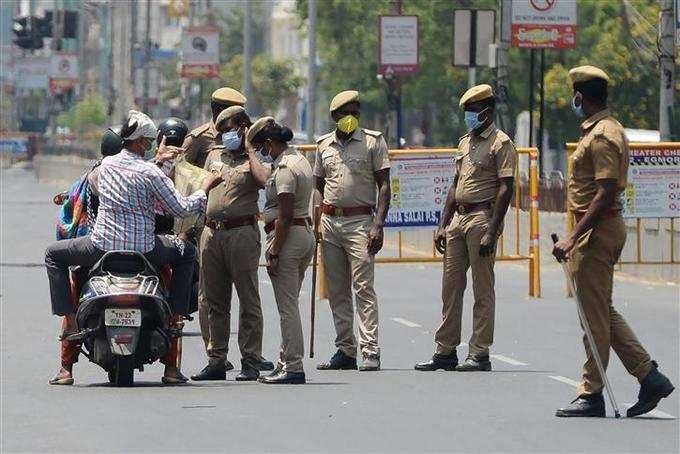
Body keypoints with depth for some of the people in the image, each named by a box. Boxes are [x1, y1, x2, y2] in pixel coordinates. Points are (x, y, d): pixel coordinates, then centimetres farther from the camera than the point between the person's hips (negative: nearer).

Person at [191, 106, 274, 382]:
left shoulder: (253, 160, 2)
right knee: (212, 301, 7)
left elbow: (265, 180, -20)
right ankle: (216, 361, 13)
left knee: (248, 299, -3)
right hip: (211, 232, 6)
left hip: (242, 232, -6)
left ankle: (250, 360, -1)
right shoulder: (214, 154, 19)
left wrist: (250, 151, -9)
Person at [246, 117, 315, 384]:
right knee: (290, 304, 15)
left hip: (288, 235, -10)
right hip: (307, 233, 10)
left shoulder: (284, 168, -17)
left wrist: (274, 253, -20)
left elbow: (285, 215, -21)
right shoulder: (299, 159, 14)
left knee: (287, 306, -7)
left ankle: (293, 368, -7)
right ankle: (286, 362, 20)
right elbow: (266, 180, 32)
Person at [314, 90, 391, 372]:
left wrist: (378, 224, -12)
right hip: (329, 221, 5)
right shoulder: (323, 145, 14)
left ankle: (370, 351, -15)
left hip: (359, 221, -5)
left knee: (363, 287, -12)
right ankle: (345, 351, 11)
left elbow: (384, 185, -2)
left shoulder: (373, 142, 1)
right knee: (337, 290, 6)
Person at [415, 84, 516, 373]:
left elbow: (505, 189, -13)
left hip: (483, 217, -8)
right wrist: (443, 225, 15)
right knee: (450, 287, 8)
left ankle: (479, 354, -1)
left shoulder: (500, 143, -7)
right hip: (458, 218, 8)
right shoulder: (465, 143, 18)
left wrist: (491, 232, -19)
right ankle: (445, 351, 12)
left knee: (483, 289, -4)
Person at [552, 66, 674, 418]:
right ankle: (650, 377, 12)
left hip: (598, 231, -11)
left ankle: (591, 395, 0)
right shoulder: (602, 129, 16)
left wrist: (574, 237, -26)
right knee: (602, 312, 13)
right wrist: (577, 237, 21)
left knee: (595, 315, -5)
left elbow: (605, 193, -23)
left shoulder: (602, 136, -16)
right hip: (604, 231, 11)